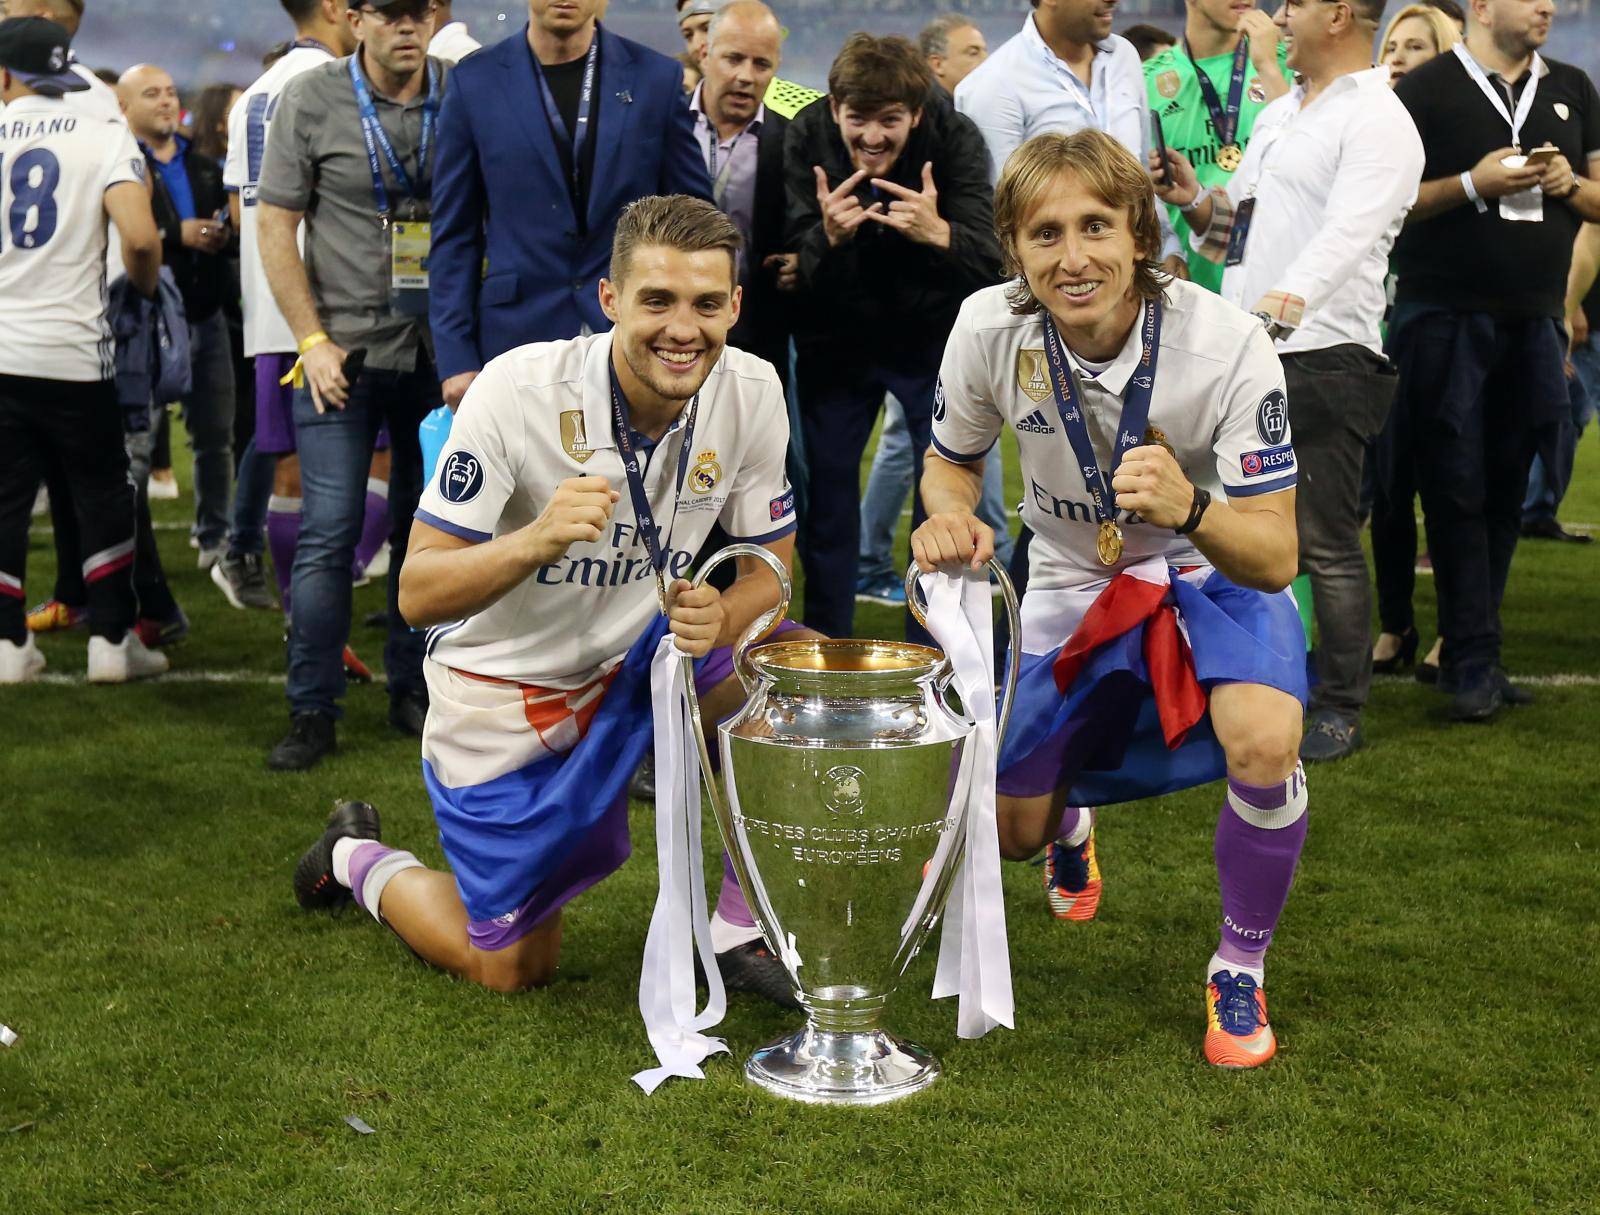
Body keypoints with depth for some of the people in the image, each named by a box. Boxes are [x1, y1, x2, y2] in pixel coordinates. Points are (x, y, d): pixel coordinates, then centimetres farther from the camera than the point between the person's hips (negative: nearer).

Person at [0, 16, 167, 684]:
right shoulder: (105, 138, -4)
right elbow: (141, 239, -17)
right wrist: (145, 286, 4)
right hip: (72, 351, -2)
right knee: (102, 496, 11)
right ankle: (112, 640, 13)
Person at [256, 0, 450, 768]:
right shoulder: (310, 100, -2)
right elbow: (276, 226, -1)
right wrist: (314, 341, -8)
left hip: (438, 352, 2)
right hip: (345, 351, -2)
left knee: (426, 529, 10)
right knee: (329, 532, -4)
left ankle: (413, 690, 24)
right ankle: (312, 712, 6)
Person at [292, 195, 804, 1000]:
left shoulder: (751, 391, -16)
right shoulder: (519, 389, -26)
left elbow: (770, 566, -5)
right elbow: (417, 595, -26)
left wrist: (719, 618, -29)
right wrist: (538, 538, -45)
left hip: (635, 661, 4)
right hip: (499, 692, -3)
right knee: (512, 970, 6)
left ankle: (739, 931, -6)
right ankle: (356, 859, 36)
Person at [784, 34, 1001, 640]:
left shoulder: (956, 137, -20)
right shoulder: (805, 138, -18)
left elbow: (990, 260, -27)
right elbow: (794, 268, -20)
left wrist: (939, 233, -47)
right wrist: (828, 237, -41)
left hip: (934, 338, -1)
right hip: (834, 337, 1)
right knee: (828, 489, 7)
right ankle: (825, 641, 22)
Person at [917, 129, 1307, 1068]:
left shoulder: (1226, 343, -29)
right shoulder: (991, 330, -20)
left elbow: (1275, 559, -28)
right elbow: (952, 460, 0)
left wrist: (1188, 510, -49)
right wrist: (950, 518, -24)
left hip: (1216, 581, -3)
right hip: (1075, 586, 3)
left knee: (1265, 741, -33)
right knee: (1010, 833, 5)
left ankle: (1242, 967, -4)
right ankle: (1072, 824, 48)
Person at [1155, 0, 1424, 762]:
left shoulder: (1377, 123, -9)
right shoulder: (1279, 114, 19)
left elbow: (1346, 232, -26)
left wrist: (1289, 299, -42)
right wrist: (1197, 202, 3)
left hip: (1322, 358, -8)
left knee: (1326, 546, -2)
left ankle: (1340, 710, 10)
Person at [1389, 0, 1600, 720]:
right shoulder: (1427, 89, -1)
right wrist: (1472, 184, -18)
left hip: (1534, 322, 5)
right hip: (1446, 323, -5)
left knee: (1505, 492, 8)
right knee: (1457, 492, -4)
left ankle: (1470, 652, 16)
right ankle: (1473, 661, 0)